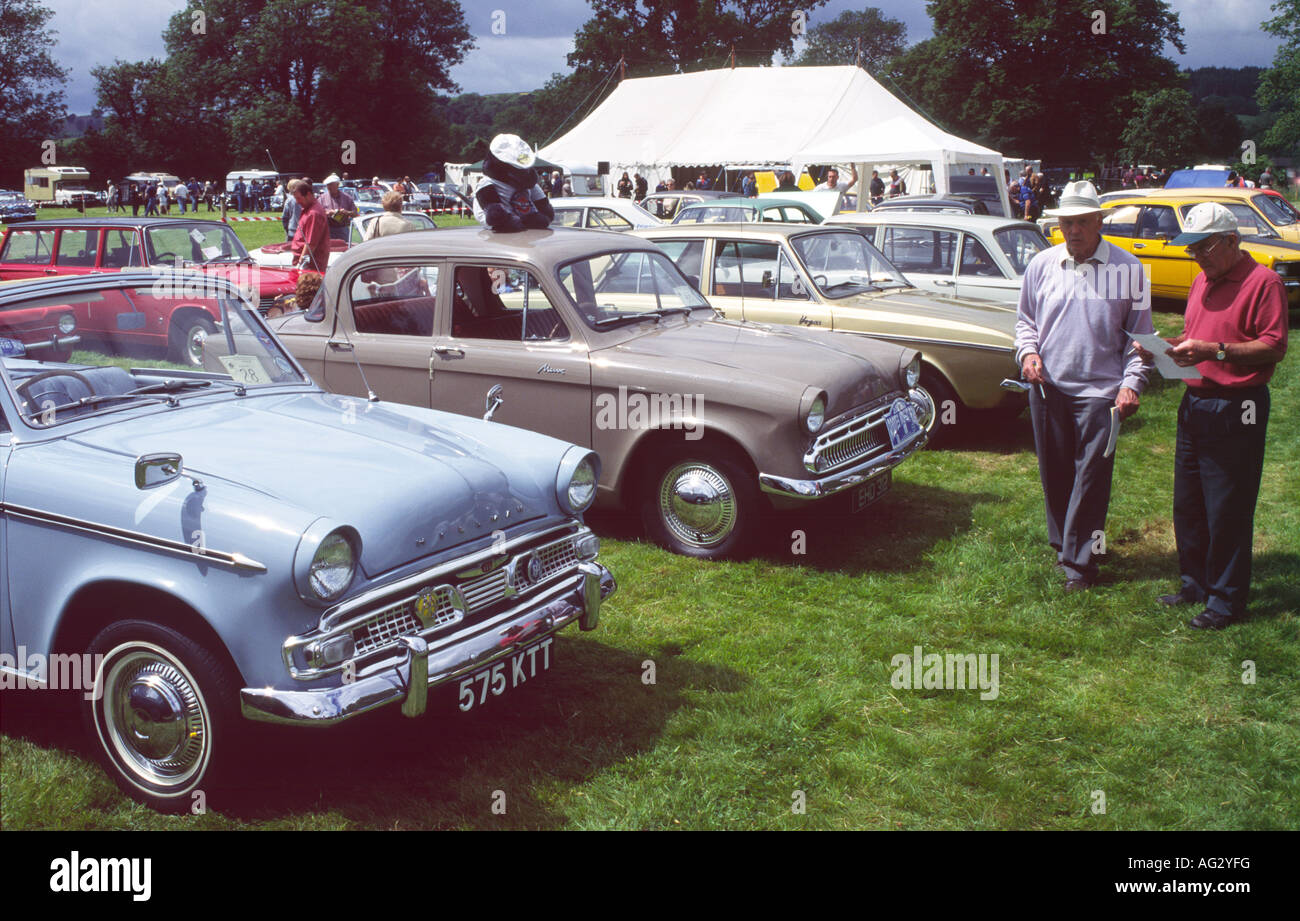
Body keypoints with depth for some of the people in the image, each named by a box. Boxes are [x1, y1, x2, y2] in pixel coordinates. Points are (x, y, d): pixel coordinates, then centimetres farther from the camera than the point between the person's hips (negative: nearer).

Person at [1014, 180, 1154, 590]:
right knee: (1054, 475, 11)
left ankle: (1079, 563, 5)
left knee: (1091, 479, -3)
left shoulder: (1127, 268, 1)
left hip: (1100, 389, -3)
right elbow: (1024, 319, 17)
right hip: (1048, 387, 3)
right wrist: (1028, 351, -2)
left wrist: (1132, 383, -6)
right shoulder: (1041, 265, 7)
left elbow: (1139, 334, 4)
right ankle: (1062, 544, 30)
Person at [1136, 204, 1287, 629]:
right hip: (1195, 403, 8)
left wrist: (1215, 350, -24)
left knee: (1227, 511, -2)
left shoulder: (1262, 282, -10)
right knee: (1187, 505, 14)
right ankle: (1195, 583, 28)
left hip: (1236, 409, -8)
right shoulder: (1202, 282, 16)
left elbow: (1275, 347, -17)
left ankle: (1226, 600, 8)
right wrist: (1174, 346, 4)